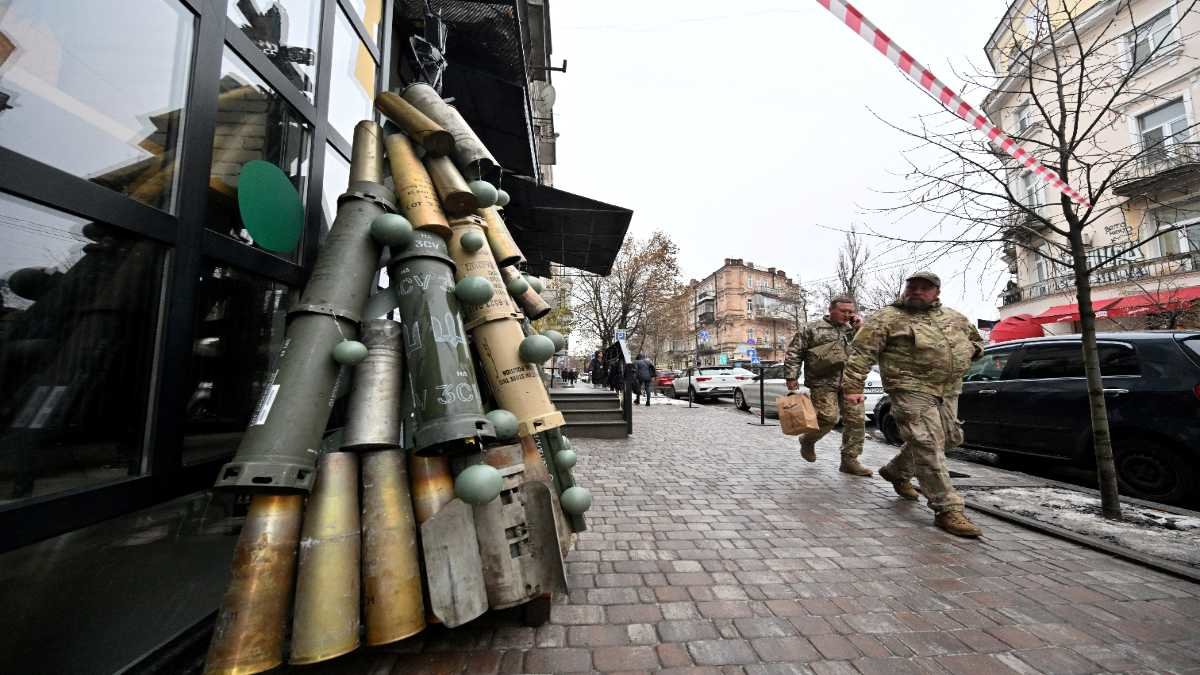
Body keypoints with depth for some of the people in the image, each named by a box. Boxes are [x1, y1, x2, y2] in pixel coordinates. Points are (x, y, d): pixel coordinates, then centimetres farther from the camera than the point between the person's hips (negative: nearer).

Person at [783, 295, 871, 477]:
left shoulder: (852, 330, 18)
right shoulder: (811, 328, 3)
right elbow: (794, 353, 0)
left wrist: (861, 327, 3)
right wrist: (791, 377, -8)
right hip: (823, 382, -5)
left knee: (856, 419, 1)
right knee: (829, 417, -14)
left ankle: (850, 461, 14)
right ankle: (807, 440, 17)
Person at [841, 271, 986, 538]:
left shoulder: (954, 317, 17)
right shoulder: (886, 318, -4)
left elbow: (975, 339, 36)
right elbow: (861, 352, -11)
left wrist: (971, 350, 15)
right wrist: (852, 387, -18)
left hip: (949, 390, 8)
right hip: (911, 390, -8)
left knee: (947, 438, 17)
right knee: (928, 445, -11)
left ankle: (896, 471, 36)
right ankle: (947, 509, -2)